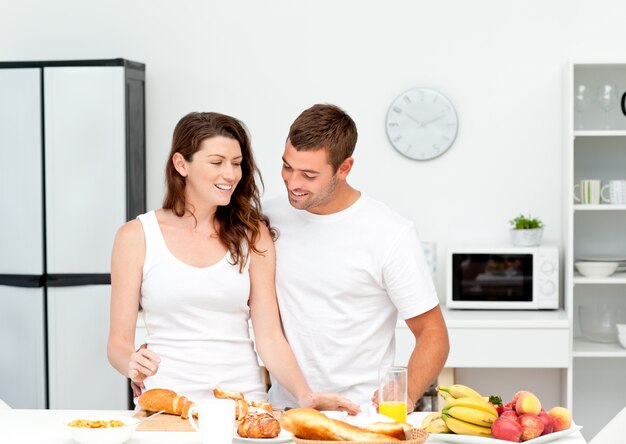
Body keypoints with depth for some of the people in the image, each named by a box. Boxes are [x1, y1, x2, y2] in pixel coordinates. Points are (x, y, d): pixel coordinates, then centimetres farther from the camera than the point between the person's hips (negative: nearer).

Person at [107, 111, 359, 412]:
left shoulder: (253, 234, 10)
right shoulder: (137, 237, 5)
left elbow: (269, 338, 5)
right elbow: (119, 341, 6)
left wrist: (305, 396, -10)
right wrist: (133, 365, -16)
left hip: (245, 398, 2)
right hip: (169, 402, -1)